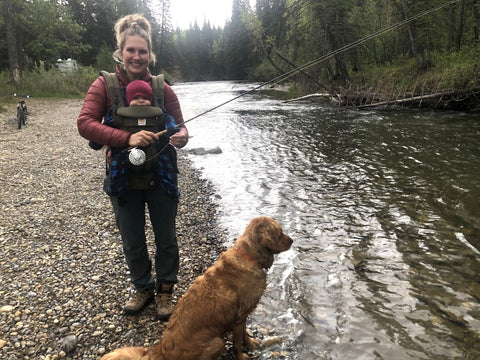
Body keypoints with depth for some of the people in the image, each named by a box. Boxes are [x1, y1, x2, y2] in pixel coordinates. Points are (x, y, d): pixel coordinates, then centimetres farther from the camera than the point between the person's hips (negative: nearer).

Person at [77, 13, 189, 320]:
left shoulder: (162, 88, -2)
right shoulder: (104, 85, -5)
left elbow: (179, 125, 0)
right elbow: (85, 123, -17)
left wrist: (181, 136, -25)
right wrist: (127, 139, -32)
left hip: (161, 174, 0)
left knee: (166, 237, 10)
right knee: (132, 241, 14)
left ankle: (165, 289, 34)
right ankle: (143, 288, 40)